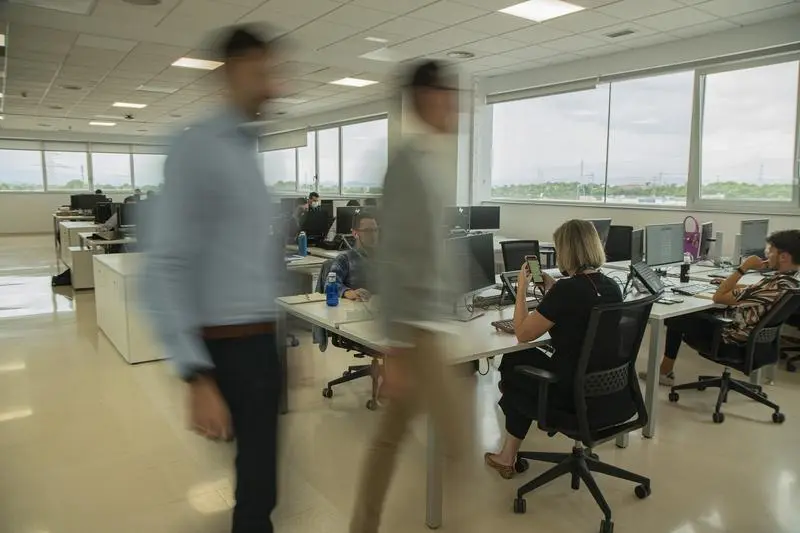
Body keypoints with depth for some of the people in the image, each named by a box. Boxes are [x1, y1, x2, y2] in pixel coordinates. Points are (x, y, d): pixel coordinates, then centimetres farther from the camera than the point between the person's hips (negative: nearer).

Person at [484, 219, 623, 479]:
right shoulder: (612, 287, 0)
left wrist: (522, 289, -3)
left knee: (513, 363, 19)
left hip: (575, 393, -7)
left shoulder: (567, 289, -23)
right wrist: (552, 289, 13)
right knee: (529, 361, 24)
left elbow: (522, 333, -13)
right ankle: (508, 456, 32)